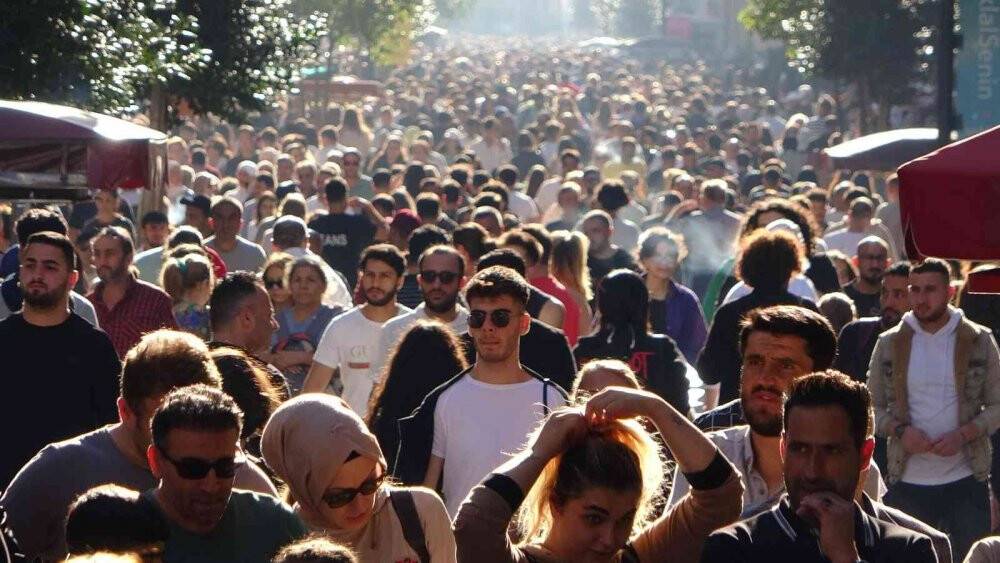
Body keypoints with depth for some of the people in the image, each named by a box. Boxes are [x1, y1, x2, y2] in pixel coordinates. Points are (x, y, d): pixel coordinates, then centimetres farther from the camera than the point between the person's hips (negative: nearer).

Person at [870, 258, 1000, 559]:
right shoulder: (889, 344, 5)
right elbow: (872, 407, 8)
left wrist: (963, 435, -15)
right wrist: (900, 430, -12)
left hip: (965, 481, -1)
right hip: (908, 481, 1)